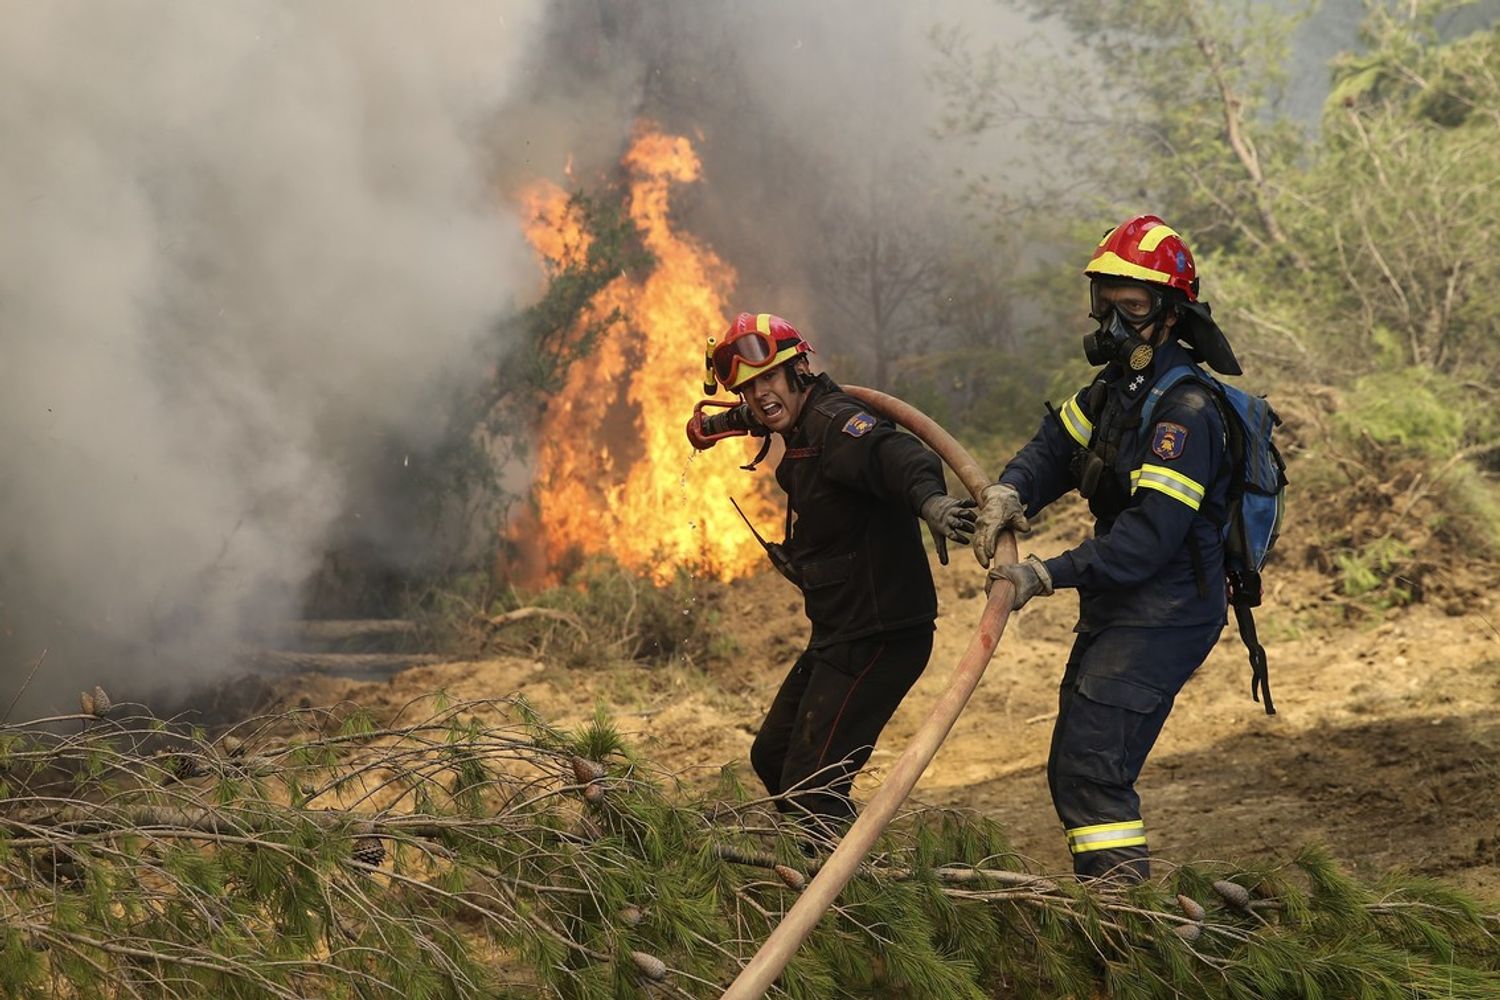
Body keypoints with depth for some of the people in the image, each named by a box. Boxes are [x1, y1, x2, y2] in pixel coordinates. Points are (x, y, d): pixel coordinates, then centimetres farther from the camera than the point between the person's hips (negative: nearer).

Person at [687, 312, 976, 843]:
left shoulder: (834, 424, -20)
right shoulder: (803, 435, 11)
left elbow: (895, 453, -41)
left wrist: (929, 499, -60)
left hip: (876, 639, -11)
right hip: (839, 637, 11)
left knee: (810, 783, -11)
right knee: (771, 757, 23)